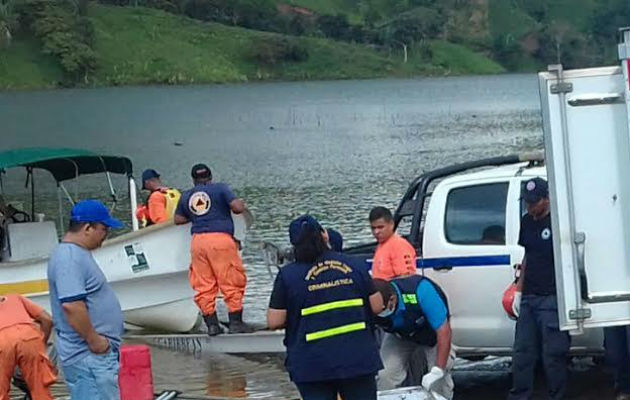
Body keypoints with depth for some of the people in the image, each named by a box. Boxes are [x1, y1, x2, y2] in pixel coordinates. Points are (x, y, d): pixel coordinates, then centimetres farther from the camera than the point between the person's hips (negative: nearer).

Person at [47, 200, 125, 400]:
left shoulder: (77, 254, 17)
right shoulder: (69, 258, -18)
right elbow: (71, 304, -27)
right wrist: (94, 340, -20)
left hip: (98, 352, 11)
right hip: (88, 355, -11)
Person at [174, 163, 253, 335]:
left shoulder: (186, 196, 16)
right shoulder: (220, 189, 3)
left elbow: (178, 219, 19)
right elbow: (238, 207, -6)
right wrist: (241, 204, 16)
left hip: (197, 240, 4)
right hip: (221, 238, -4)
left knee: (203, 286, 7)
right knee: (232, 283, 1)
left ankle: (211, 324, 5)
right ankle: (236, 323, -2)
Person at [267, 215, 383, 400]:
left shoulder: (288, 274, -6)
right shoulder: (352, 265, 2)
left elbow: (274, 321, -7)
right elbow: (376, 306, 4)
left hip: (313, 364, -2)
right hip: (358, 358, 2)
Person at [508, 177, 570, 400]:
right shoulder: (527, 221, 14)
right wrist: (519, 291, 19)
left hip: (551, 298, -7)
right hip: (528, 298, 7)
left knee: (553, 354, -4)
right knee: (522, 352, 8)